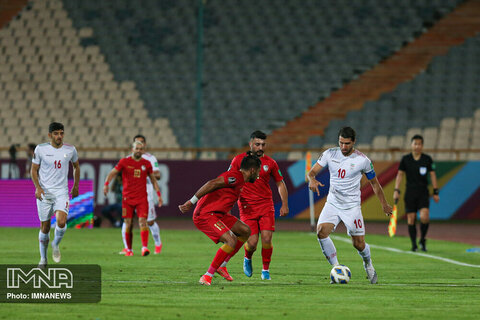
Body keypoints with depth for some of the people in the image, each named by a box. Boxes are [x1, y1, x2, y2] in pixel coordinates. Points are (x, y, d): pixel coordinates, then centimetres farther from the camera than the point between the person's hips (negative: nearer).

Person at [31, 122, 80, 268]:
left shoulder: (70, 150, 0)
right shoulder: (41, 149, -4)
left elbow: (76, 167, 18)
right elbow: (34, 170, 2)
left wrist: (76, 186, 19)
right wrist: (37, 187, -12)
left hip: (61, 192, 0)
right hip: (44, 192, 0)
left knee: (61, 222, -21)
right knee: (45, 226, 3)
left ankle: (56, 244, 10)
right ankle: (43, 259, 20)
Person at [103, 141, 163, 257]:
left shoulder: (146, 164, 9)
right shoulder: (124, 162, 2)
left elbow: (153, 179, 19)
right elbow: (112, 173, 2)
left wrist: (158, 194, 12)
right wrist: (106, 184, -16)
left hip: (142, 198, 1)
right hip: (127, 198, -1)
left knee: (142, 221, -15)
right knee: (128, 224, 0)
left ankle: (144, 247, -23)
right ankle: (129, 249, 12)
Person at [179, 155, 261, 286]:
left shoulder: (240, 181, 19)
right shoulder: (236, 177, -14)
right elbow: (212, 184, -23)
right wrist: (191, 202, -27)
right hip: (205, 215, -11)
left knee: (245, 231, 13)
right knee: (232, 241, -22)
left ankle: (221, 265, 14)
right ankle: (207, 277, -14)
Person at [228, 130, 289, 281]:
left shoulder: (270, 163, 5)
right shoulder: (238, 160, 1)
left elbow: (280, 183, 14)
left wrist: (284, 204, 7)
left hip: (266, 205, 1)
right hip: (246, 206, -1)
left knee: (266, 239, -12)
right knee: (252, 242, -10)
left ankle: (266, 270, 7)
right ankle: (248, 259, 25)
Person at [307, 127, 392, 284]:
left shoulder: (362, 160, -8)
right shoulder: (330, 154, -3)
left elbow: (374, 182, 5)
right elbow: (312, 172, -3)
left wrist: (384, 204, 13)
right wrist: (312, 179, -28)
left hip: (352, 206, -2)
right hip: (332, 204, 2)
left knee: (359, 244, -2)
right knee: (321, 232, -22)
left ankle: (368, 264, 32)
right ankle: (336, 267, -9)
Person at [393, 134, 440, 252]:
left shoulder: (427, 159, 3)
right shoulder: (405, 159, 3)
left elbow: (432, 175, 7)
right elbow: (400, 174, 6)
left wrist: (435, 192, 4)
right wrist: (396, 190, -2)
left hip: (423, 193, -1)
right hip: (410, 193, 1)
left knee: (424, 217, -16)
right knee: (411, 219, -2)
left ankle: (422, 240, 7)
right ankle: (414, 244, 10)